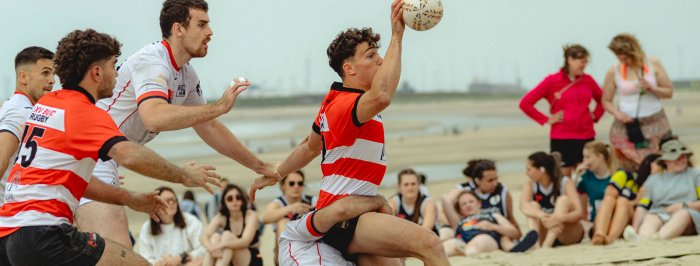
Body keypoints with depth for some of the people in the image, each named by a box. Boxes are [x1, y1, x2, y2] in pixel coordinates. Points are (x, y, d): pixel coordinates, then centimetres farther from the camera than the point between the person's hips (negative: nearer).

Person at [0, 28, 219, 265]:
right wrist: (184, 176, -12)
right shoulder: (85, 113, -8)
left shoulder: (45, 104, 18)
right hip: (42, 234, -9)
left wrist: (129, 199, 22)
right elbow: (128, 155, -25)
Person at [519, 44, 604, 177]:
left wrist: (595, 115, 8)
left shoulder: (588, 80, 6)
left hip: (586, 138, 3)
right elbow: (525, 103, -4)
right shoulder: (552, 81, -4)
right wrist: (546, 120, -6)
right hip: (561, 139, -3)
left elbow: (602, 100, 25)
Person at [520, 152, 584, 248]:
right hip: (544, 235, 3)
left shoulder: (565, 183, -12)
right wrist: (541, 215, -45)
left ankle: (547, 243, -43)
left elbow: (579, 213, -24)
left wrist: (559, 218, -44)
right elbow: (523, 206, -25)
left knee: (563, 200, -24)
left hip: (569, 235, -3)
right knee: (533, 205, -19)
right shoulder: (530, 185, -4)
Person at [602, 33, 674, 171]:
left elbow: (669, 91, 4)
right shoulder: (614, 72, -3)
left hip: (655, 124, 1)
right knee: (631, 169, -4)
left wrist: (651, 88, -15)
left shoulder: (653, 64, -1)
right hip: (627, 126, -1)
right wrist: (617, 114, -12)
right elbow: (606, 101, 7)